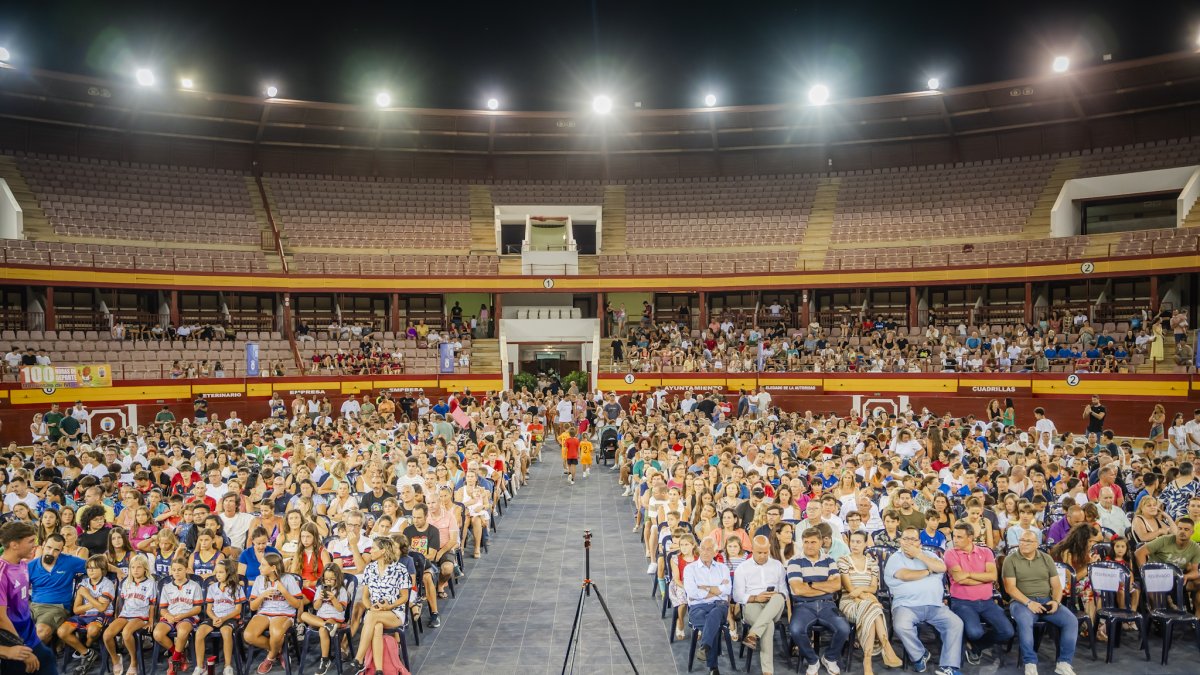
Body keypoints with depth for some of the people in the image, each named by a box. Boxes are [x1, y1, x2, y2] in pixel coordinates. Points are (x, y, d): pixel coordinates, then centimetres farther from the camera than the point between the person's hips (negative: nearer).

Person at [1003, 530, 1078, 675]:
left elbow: (1056, 585, 10)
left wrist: (1056, 601, -11)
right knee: (1024, 621, -36)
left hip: (1046, 600, 4)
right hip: (1022, 601, -4)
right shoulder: (1010, 560, 0)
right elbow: (1010, 587, -8)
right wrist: (1028, 602, -20)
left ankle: (1064, 663, -8)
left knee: (1071, 621, -19)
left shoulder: (1046, 558, 12)